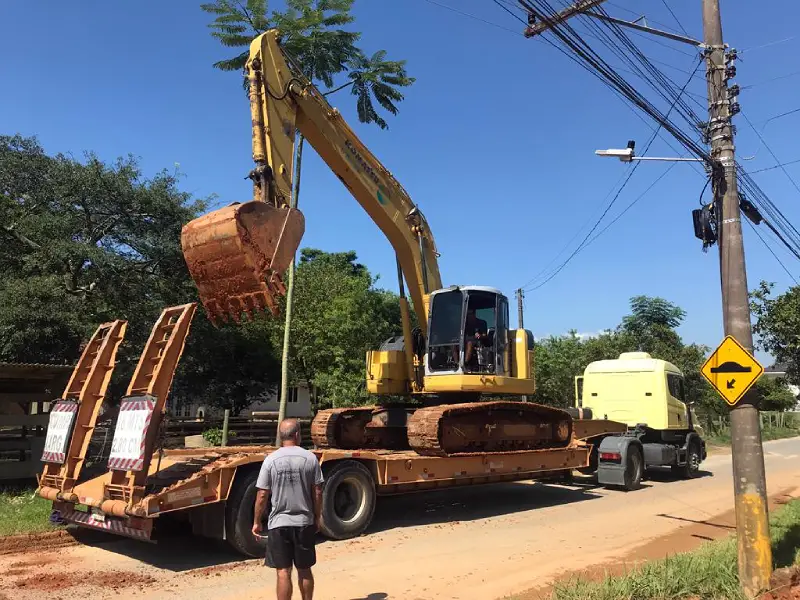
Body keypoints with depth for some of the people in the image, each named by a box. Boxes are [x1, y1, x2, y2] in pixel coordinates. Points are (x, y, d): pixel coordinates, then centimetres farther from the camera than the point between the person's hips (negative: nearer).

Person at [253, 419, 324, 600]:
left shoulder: (271, 460, -7)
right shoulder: (310, 458, -5)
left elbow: (262, 495, -5)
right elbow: (317, 492, -1)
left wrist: (257, 522, 7)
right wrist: (317, 518, 12)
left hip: (279, 523, -1)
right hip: (304, 523, 2)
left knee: (283, 572, 4)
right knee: (304, 570, 16)